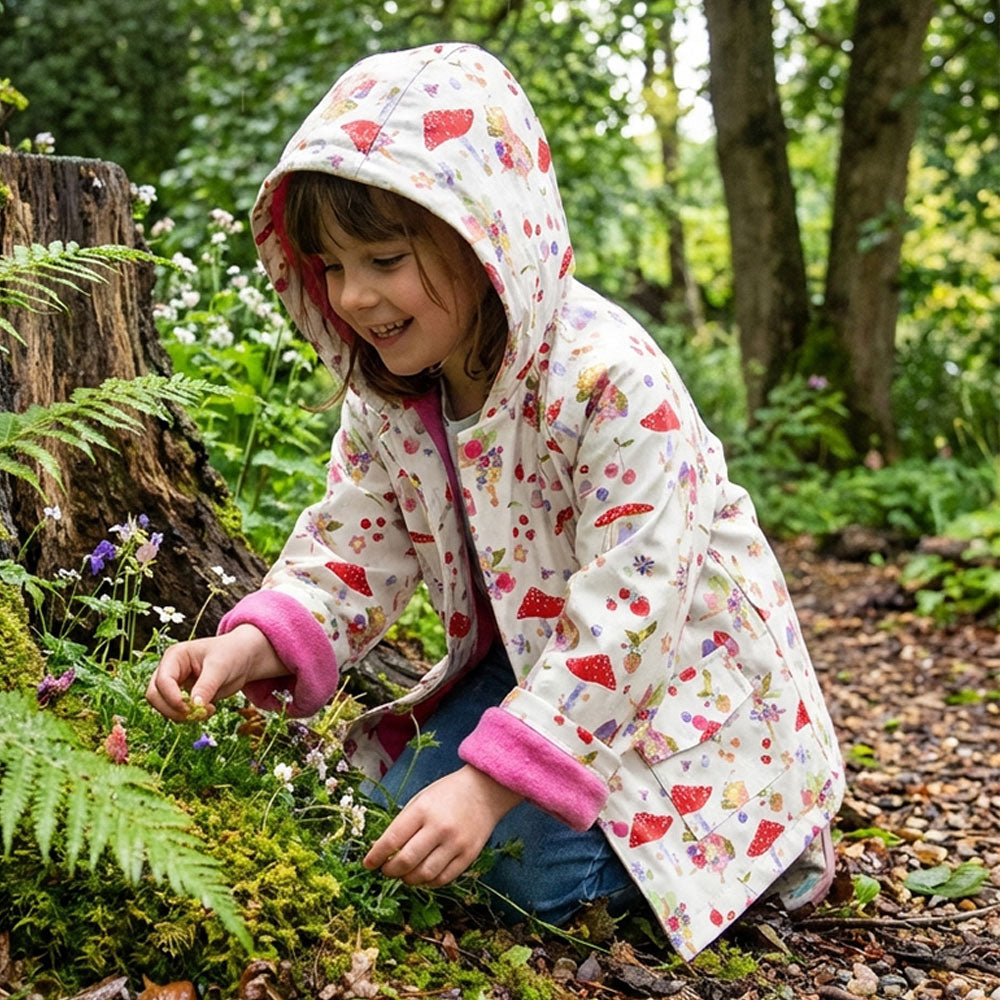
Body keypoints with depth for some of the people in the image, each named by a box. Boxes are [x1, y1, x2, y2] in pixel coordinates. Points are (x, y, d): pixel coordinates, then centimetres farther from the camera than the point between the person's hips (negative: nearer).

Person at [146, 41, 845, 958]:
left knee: (538, 866, -17)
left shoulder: (612, 381, -32)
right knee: (407, 809, -2)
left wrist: (492, 783, -37)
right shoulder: (385, 391, -9)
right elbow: (354, 548, -5)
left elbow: (627, 613, -33)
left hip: (671, 672, -7)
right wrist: (253, 643, -26)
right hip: (525, 661, 7)